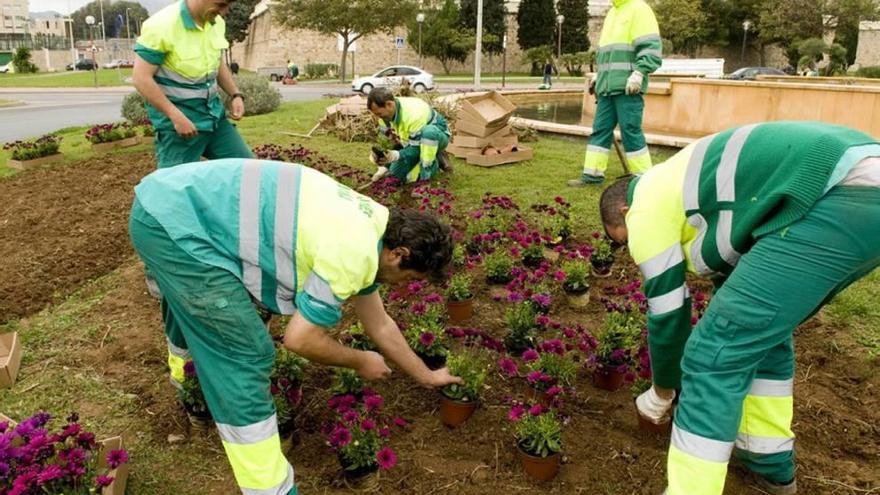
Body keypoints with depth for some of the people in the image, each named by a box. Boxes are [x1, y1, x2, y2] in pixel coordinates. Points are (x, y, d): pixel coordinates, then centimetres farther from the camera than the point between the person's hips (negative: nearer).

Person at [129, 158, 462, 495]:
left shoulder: (366, 227, 11)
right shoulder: (353, 253, -18)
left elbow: (379, 325, 22)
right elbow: (300, 338, -11)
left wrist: (425, 376, 30)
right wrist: (360, 362, 5)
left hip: (165, 203, 10)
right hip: (173, 220, -10)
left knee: (193, 309, 35)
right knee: (245, 354, -7)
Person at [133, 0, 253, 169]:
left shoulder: (217, 23, 2)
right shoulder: (161, 25, -18)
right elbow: (141, 78, -18)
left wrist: (236, 95, 5)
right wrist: (176, 117, -23)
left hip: (214, 113, 7)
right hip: (177, 116, -6)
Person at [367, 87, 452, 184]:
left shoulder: (414, 115, -37)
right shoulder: (386, 113, -13)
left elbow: (416, 149, -33)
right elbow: (385, 141, -3)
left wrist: (396, 155, -49)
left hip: (438, 136, -8)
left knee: (429, 131, -43)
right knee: (397, 172, -5)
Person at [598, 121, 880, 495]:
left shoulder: (647, 207, 7)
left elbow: (667, 313, 11)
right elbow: (734, 277, 40)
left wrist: (662, 392, 29)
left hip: (837, 202, -11)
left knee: (713, 353, -4)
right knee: (766, 327, 26)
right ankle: (770, 462, 37)